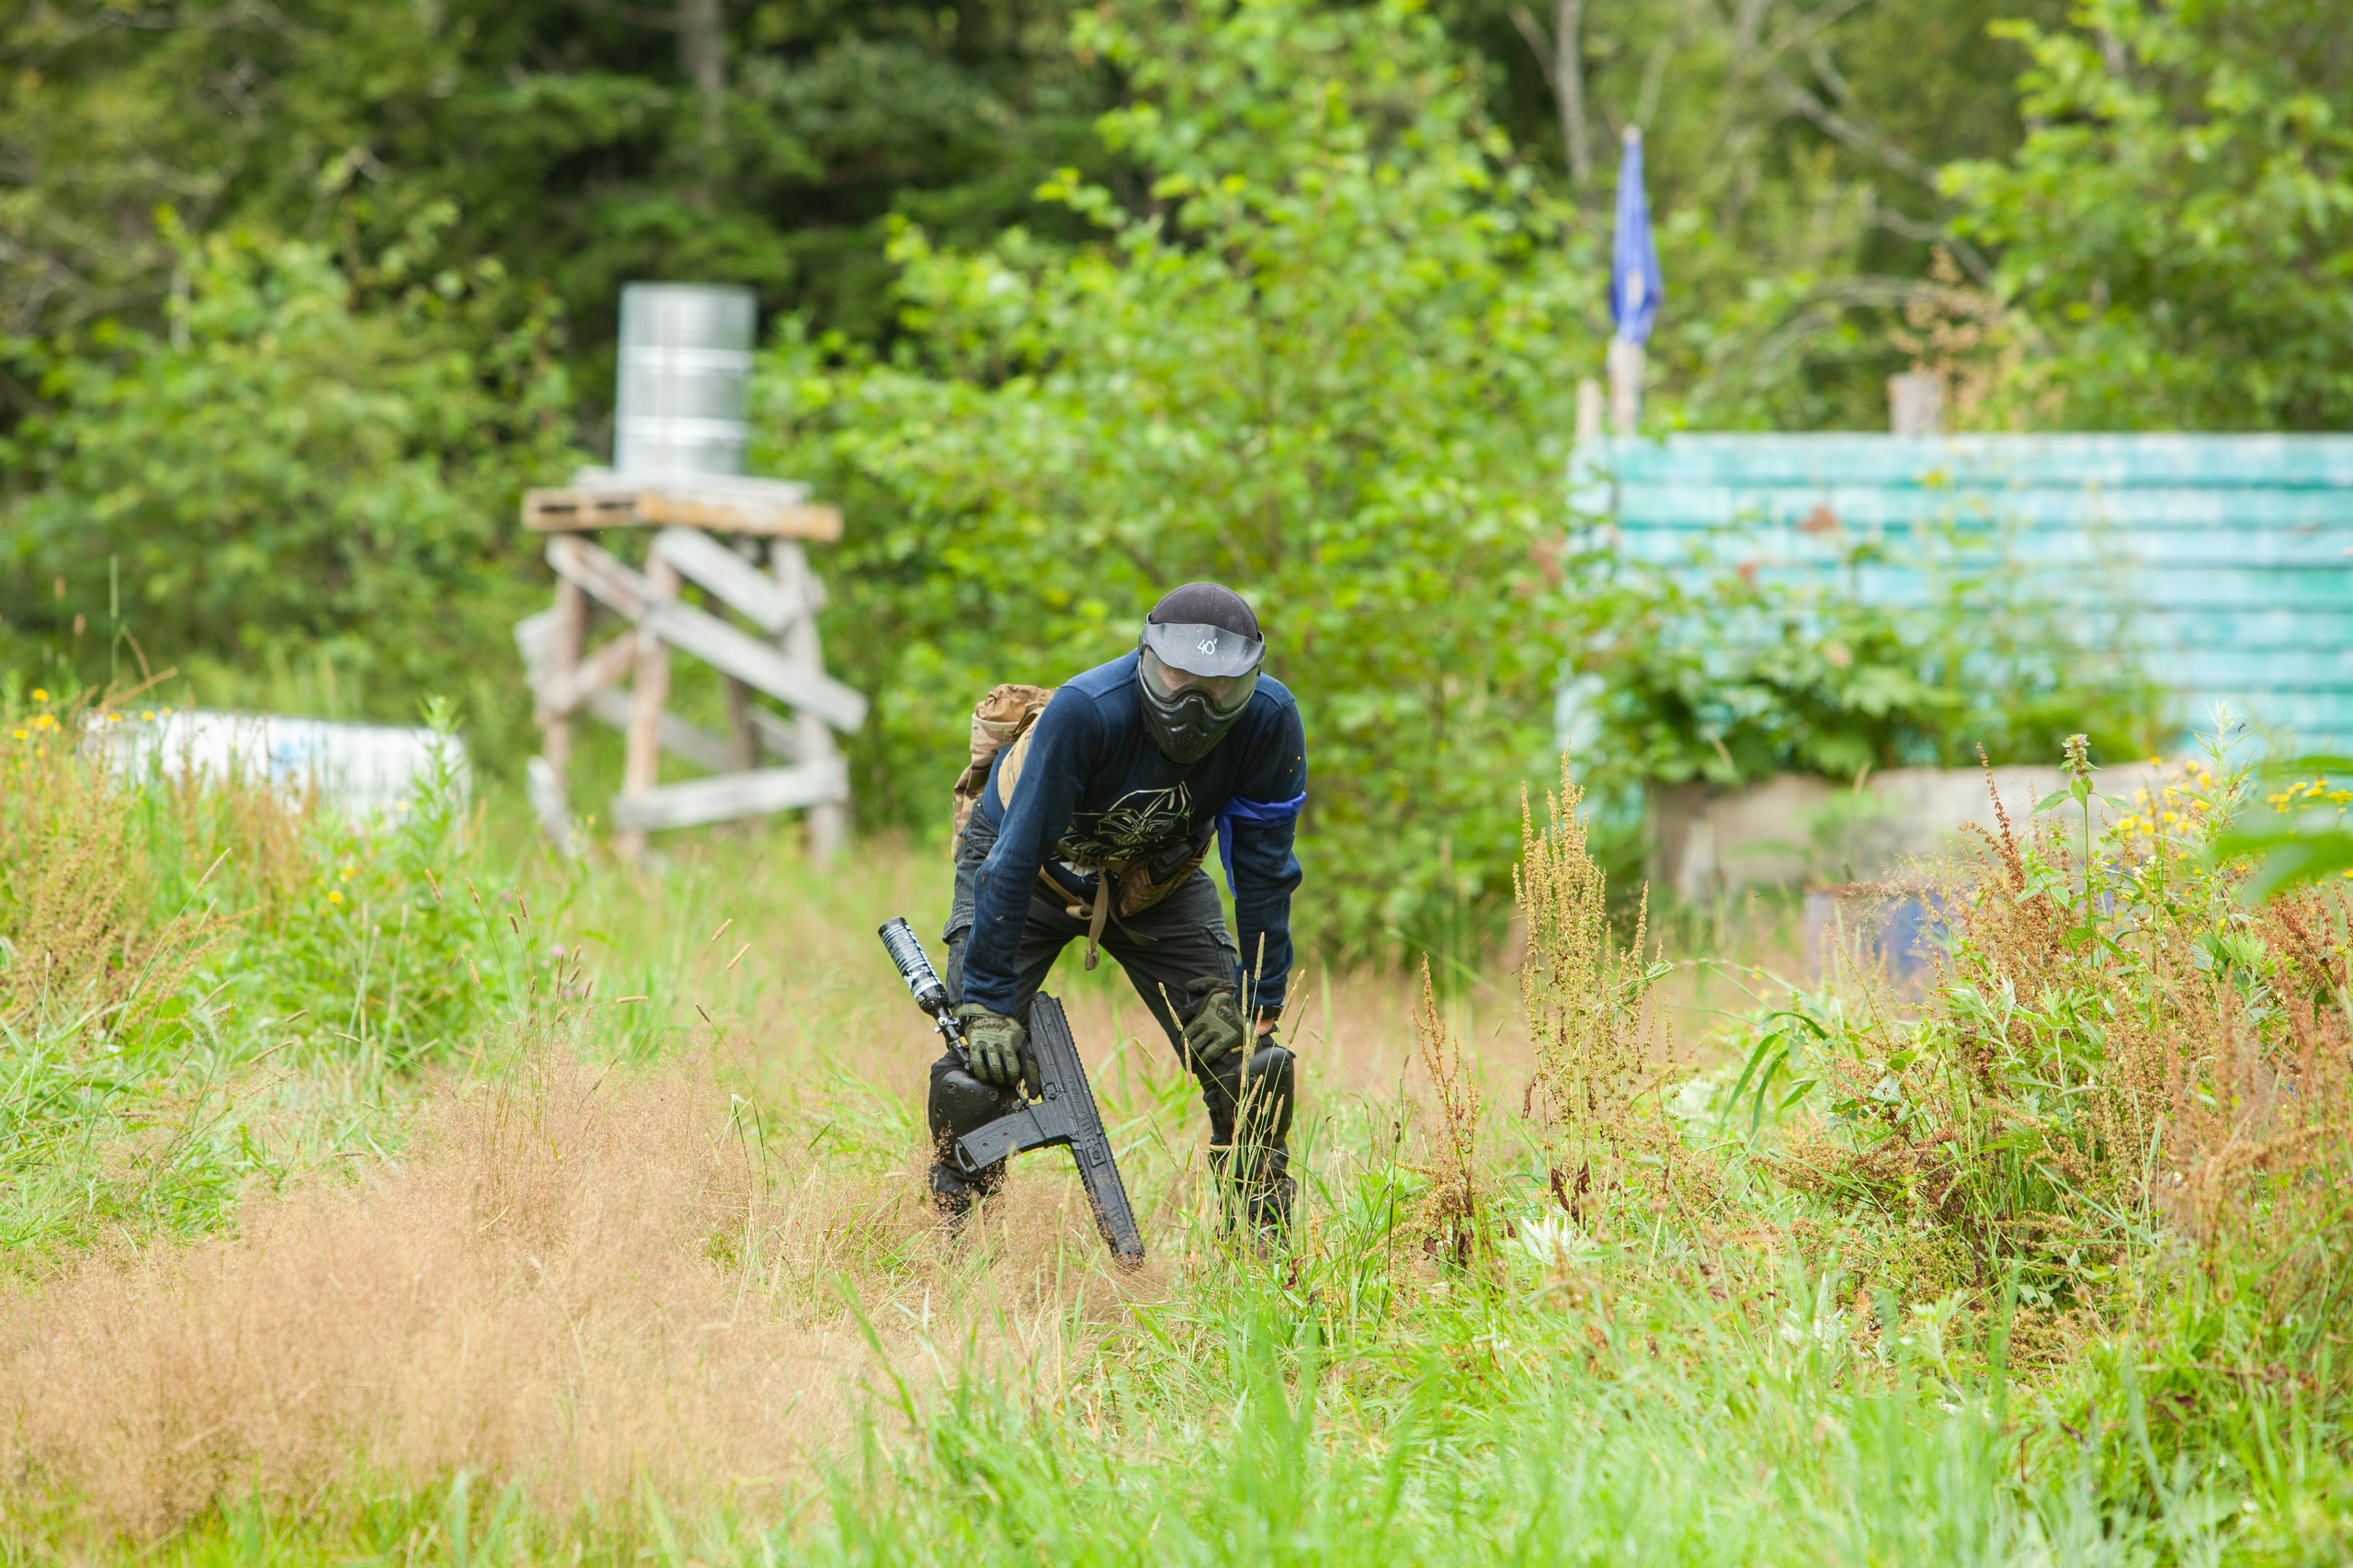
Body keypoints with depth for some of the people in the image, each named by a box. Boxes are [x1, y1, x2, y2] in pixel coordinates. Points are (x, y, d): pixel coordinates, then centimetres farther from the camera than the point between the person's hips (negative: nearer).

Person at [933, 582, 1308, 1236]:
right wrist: (989, 1003, -34)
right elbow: (1016, 858, -34)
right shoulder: (1086, 712, -39)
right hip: (1041, 868, -3)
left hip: (1158, 881, 3)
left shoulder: (1270, 722, -28)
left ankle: (1263, 1242, 4)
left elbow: (1263, 874, -16)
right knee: (982, 1061, -17)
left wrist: (1261, 1008, -15)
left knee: (1248, 1064, -9)